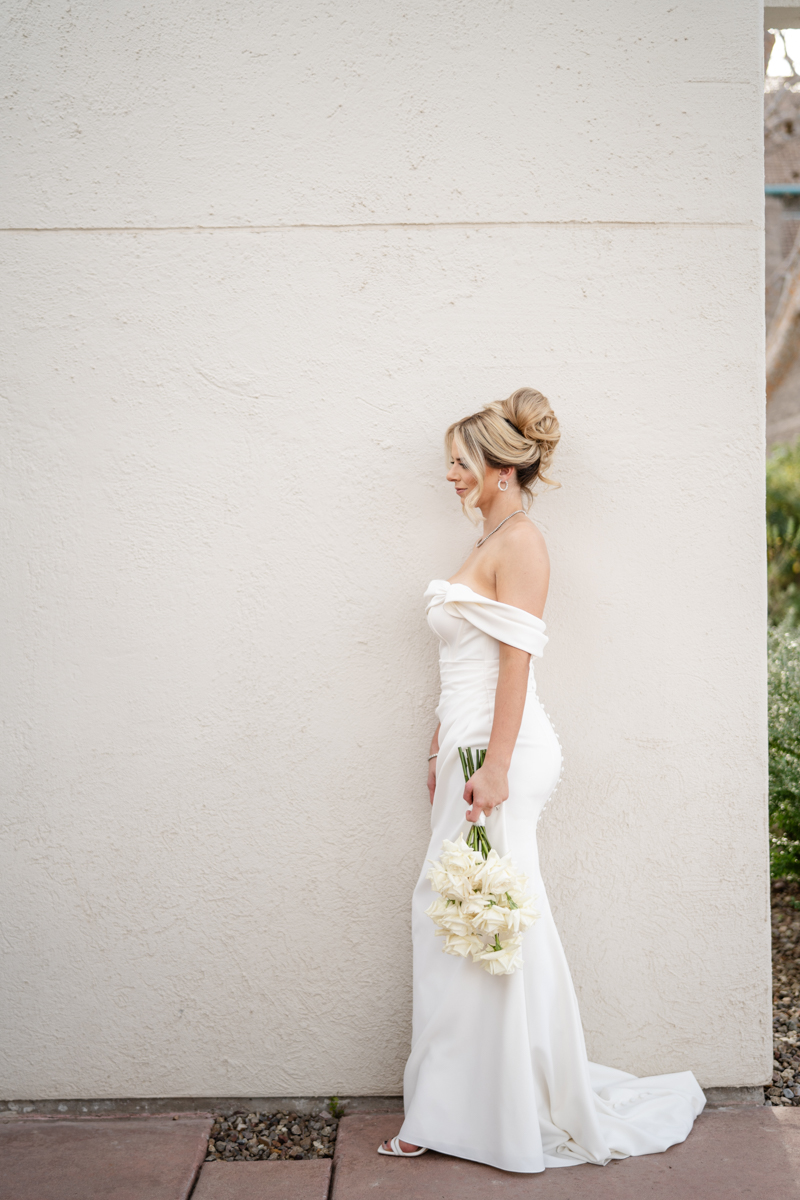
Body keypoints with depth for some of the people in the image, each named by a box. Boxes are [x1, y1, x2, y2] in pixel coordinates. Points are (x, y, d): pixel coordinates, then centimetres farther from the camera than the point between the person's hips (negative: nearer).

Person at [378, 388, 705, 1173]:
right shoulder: (487, 543, 17)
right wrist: (443, 751, 20)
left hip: (499, 753, -10)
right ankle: (452, 1113, 21)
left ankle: (533, 1116, 12)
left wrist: (494, 768, -22)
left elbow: (516, 663, -18)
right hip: (468, 748, 10)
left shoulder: (520, 542, -11)